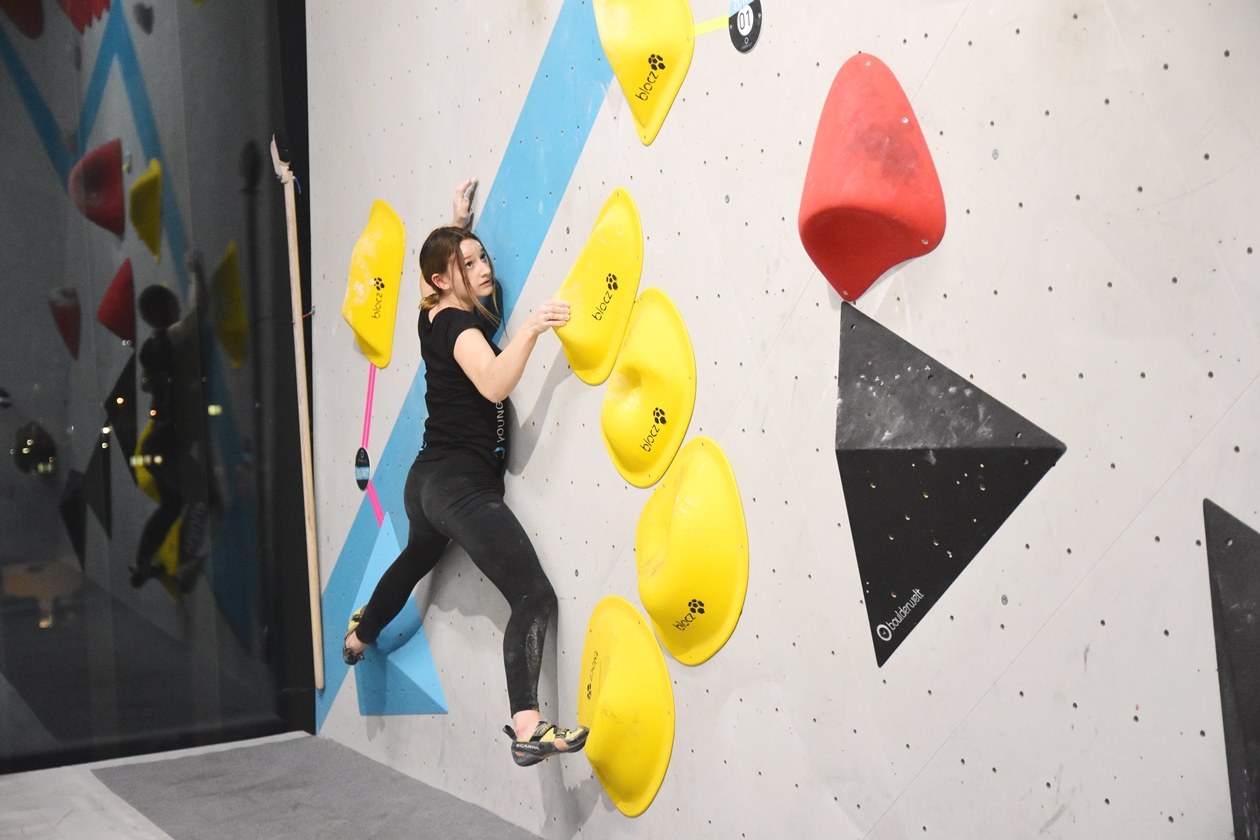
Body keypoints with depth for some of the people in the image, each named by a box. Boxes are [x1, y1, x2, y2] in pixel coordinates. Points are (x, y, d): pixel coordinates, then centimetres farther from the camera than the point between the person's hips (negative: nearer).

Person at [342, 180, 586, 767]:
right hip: (462, 486, -10)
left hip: (428, 482, 10)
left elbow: (447, 256, 36)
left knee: (416, 559, 39)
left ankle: (359, 636, 66)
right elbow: (494, 384, -36)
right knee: (534, 595, -21)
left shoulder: (435, 317, 10)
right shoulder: (460, 324, -15)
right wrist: (530, 329, -46)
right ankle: (527, 729, -36)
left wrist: (458, 222, 37)